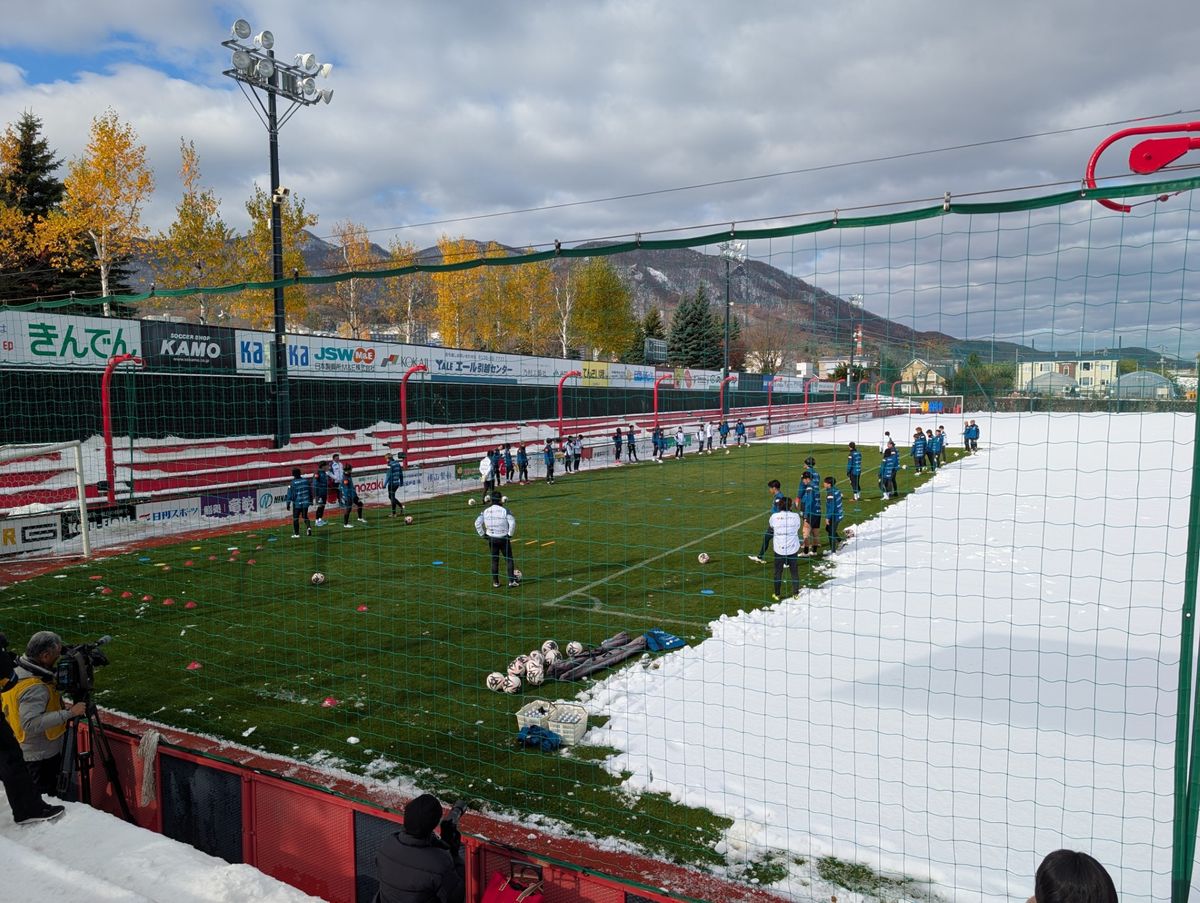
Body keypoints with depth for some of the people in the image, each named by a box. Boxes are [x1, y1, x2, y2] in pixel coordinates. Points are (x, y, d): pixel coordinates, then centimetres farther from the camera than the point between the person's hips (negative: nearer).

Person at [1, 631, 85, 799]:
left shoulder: (16, 671, 1)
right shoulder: (34, 688, -29)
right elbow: (31, 724, -38)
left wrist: (61, 708, 7)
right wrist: (68, 713, -35)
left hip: (27, 752, 9)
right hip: (43, 757, -9)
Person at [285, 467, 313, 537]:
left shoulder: (292, 483, -11)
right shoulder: (306, 481, 1)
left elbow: (290, 495, -10)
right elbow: (310, 492, 10)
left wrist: (288, 504, -3)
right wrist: (311, 501, 22)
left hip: (297, 504, -4)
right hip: (305, 503, 4)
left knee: (295, 518, 8)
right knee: (305, 516, 19)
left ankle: (296, 534, 11)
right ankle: (308, 527, -6)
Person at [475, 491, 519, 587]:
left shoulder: (486, 511, -2)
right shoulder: (504, 510, -11)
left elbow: (477, 523, -6)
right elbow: (512, 522, -20)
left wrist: (483, 534, 3)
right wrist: (510, 534, -7)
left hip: (491, 539, 3)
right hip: (504, 538, -3)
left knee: (494, 560, 14)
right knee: (509, 559, 8)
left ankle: (495, 582, 16)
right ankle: (511, 580, 4)